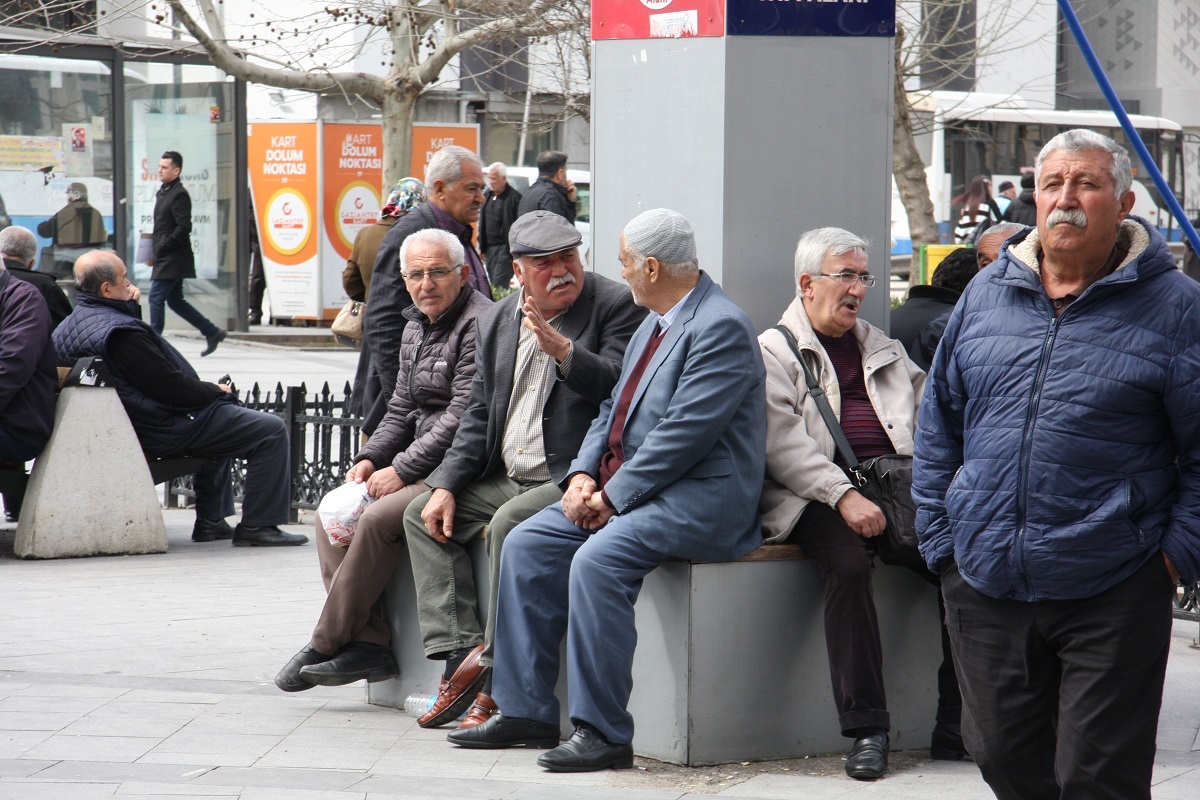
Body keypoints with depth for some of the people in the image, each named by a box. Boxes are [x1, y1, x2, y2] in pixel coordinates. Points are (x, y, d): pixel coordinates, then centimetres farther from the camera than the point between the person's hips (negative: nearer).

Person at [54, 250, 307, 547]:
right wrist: (215, 390, -7)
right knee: (271, 431, -7)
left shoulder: (69, 326, 3)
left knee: (220, 416, 37)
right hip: (165, 430, -11)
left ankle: (210, 520, 33)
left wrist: (131, 305, 1)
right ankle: (258, 526, -4)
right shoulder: (120, 331, -28)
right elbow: (171, 386, -25)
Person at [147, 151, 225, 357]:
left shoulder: (179, 195, -13)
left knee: (156, 298, -10)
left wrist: (158, 250, -18)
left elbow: (183, 228, -20)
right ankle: (212, 333, 19)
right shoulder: (162, 193, 16)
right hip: (166, 259, 10)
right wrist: (153, 250, 10)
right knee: (175, 301, 13)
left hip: (173, 258, -10)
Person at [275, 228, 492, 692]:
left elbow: (463, 419, -20)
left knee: (378, 519, -26)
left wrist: (401, 470, -17)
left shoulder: (478, 325, -14)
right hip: (421, 466, 10)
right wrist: (371, 458, 1)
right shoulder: (416, 327, 16)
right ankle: (368, 644, -11)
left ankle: (325, 648, -14)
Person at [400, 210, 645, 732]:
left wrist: (562, 349, -31)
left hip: (573, 479, -8)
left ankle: (497, 676, -24)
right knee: (423, 515, 0)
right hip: (508, 480, 8)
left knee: (509, 524, -30)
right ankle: (460, 653, -13)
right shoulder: (498, 321, 14)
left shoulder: (614, 306, -6)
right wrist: (446, 484, 4)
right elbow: (480, 413, 15)